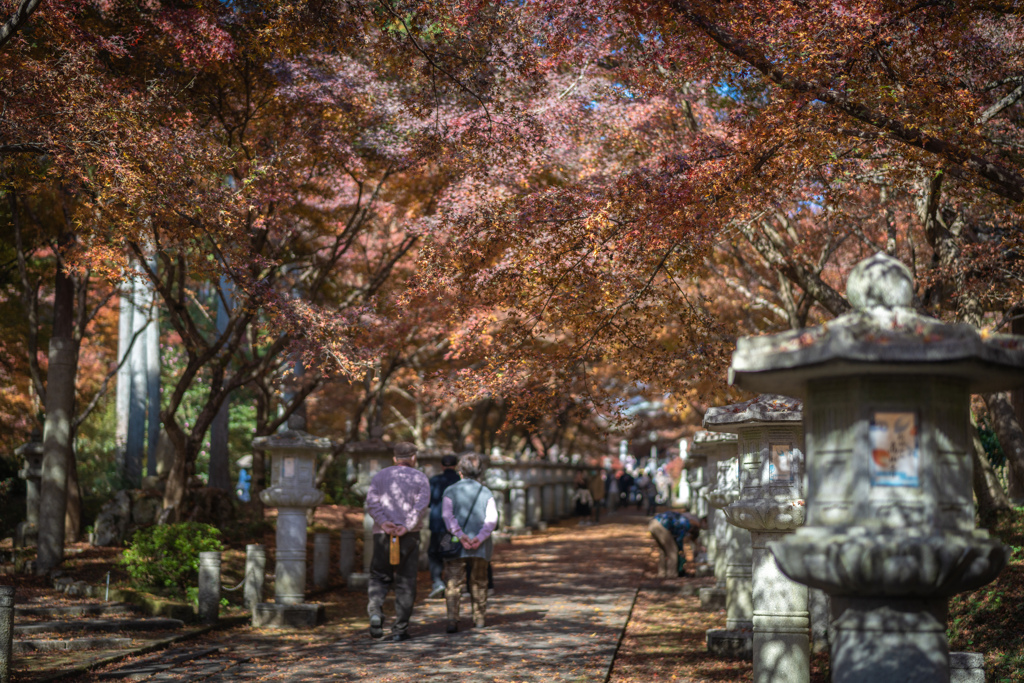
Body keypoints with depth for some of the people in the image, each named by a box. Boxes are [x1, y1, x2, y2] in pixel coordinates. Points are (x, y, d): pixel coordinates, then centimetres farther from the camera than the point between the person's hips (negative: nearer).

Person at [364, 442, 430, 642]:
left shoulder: (380, 476, 12)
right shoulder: (420, 478, 7)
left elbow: (371, 501, -3)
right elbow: (422, 505, -8)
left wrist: (383, 522, -14)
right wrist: (407, 527, -16)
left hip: (383, 534, 1)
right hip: (409, 536, -1)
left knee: (379, 577, 13)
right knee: (406, 583, 6)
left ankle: (375, 611, -13)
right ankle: (400, 629, 4)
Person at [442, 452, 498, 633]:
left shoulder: (450, 491, 3)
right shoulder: (486, 493, 7)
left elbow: (447, 516, -11)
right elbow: (492, 518, -7)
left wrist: (461, 535, -18)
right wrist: (480, 538, -15)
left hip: (456, 545, -2)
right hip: (481, 546, 2)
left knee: (453, 584, -2)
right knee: (478, 583, 16)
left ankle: (452, 620, -16)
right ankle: (479, 618, 23)